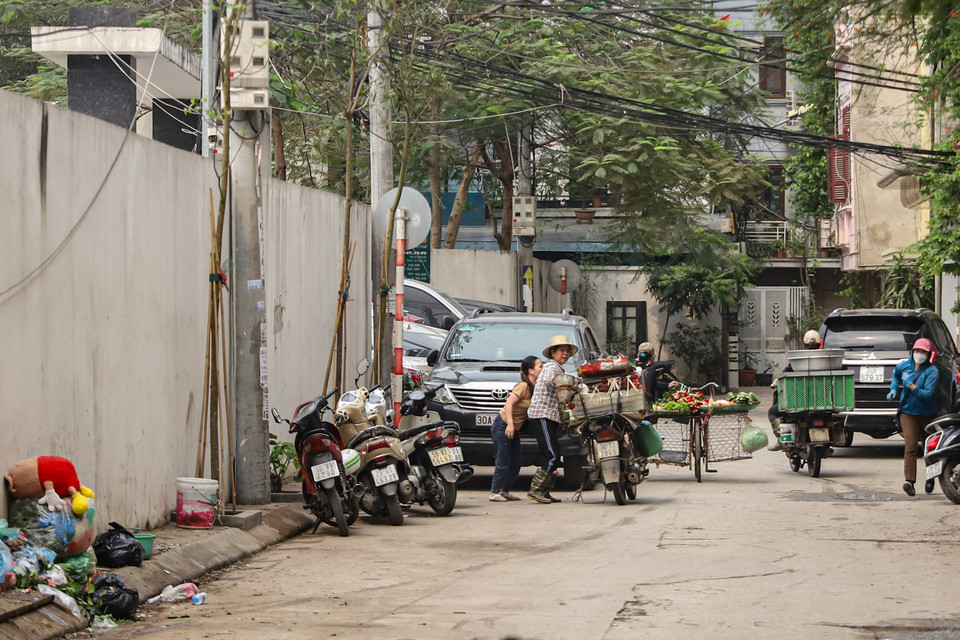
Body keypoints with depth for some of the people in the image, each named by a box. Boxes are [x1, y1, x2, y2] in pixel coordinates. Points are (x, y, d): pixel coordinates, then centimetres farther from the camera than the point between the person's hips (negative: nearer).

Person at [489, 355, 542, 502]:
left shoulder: (534, 387, 7)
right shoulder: (523, 386, -18)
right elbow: (509, 403, -28)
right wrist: (510, 424, -37)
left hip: (513, 429, 9)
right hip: (502, 426, -9)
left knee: (515, 462, 9)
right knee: (504, 462, -7)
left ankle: (505, 491, 20)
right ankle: (495, 492, 2)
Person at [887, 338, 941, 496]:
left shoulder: (932, 371, -11)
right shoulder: (905, 366, 3)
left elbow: (928, 395, -21)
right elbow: (896, 373, 30)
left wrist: (912, 387, -27)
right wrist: (894, 389, 17)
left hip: (927, 415, -1)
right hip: (908, 413, 1)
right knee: (910, 446, -15)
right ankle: (909, 481, -27)